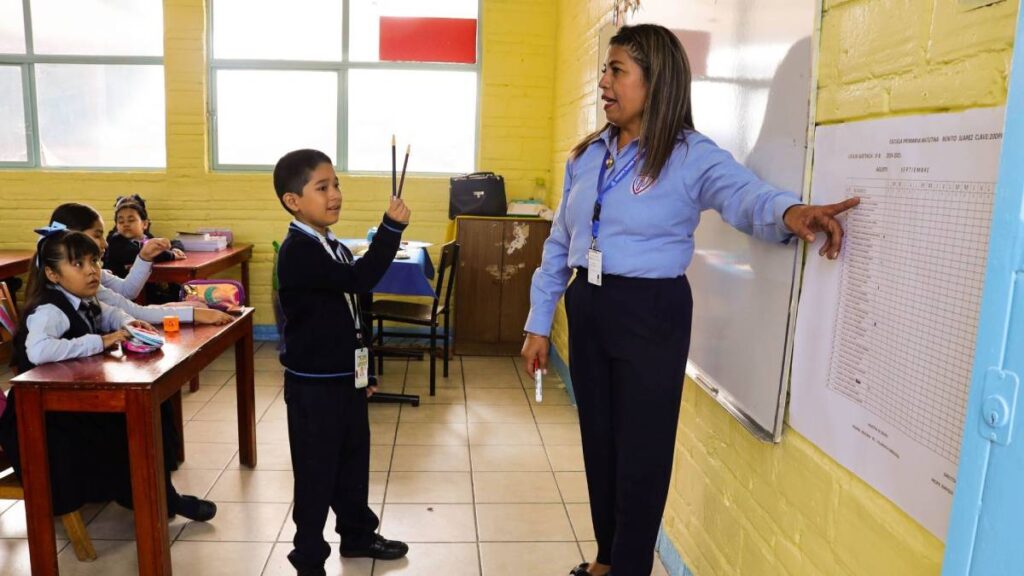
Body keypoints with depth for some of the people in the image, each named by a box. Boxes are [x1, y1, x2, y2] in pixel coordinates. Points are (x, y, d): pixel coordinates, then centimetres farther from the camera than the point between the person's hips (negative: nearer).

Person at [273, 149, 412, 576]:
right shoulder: (298, 252, -19)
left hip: (345, 378, 9)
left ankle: (357, 534, 38)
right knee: (316, 472, 4)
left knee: (354, 460, 20)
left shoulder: (334, 247, 11)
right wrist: (391, 228, -32)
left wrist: (362, 370, 20)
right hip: (313, 384, -9)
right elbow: (359, 279, -32)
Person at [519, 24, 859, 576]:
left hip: (651, 313, -5)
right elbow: (559, 243, 11)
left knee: (642, 452, 5)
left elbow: (746, 195, -28)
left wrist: (790, 212, -52)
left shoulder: (691, 157, -10)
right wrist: (539, 323, 11)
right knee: (598, 441, 17)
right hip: (588, 308, 6)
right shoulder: (586, 156, 7)